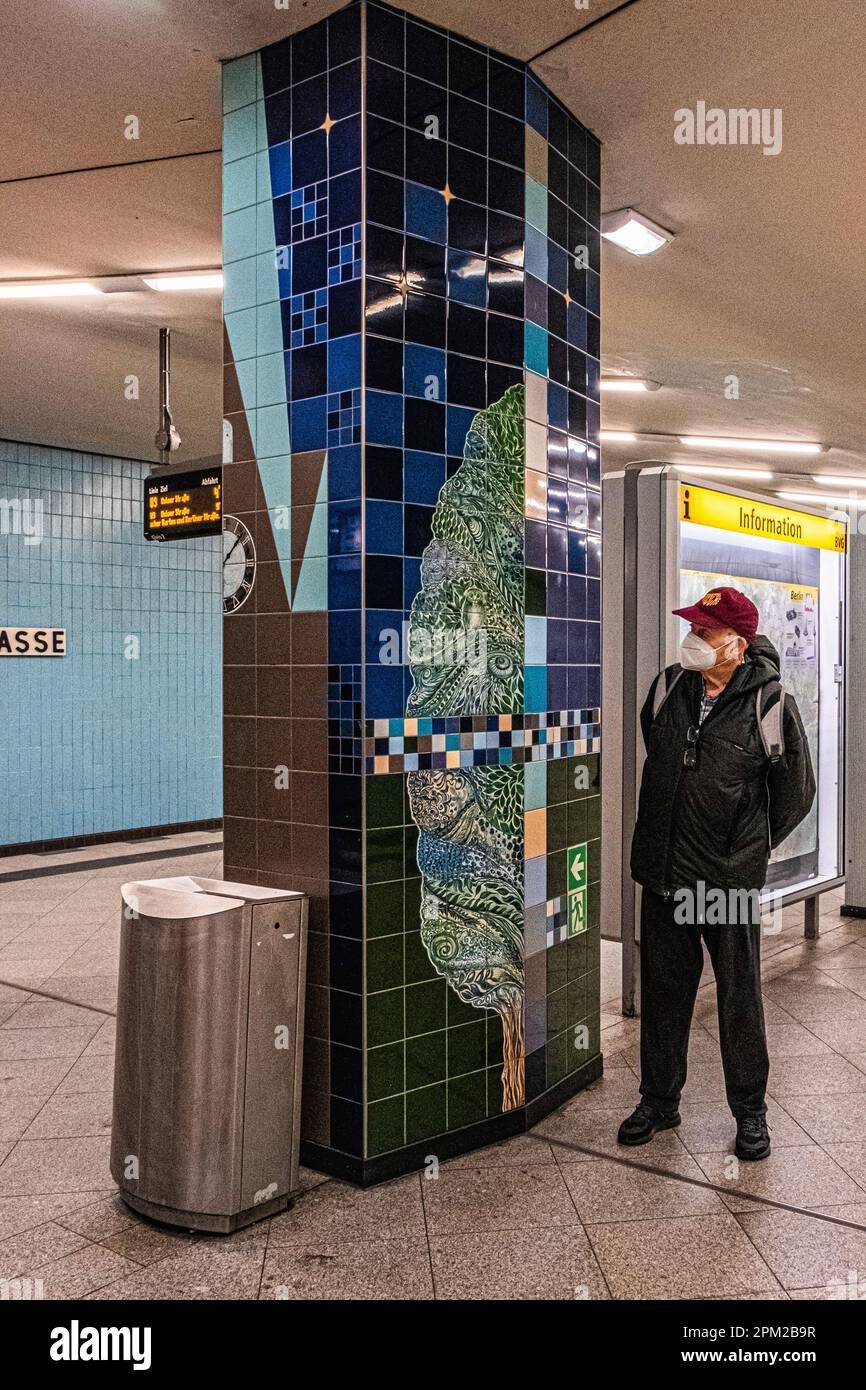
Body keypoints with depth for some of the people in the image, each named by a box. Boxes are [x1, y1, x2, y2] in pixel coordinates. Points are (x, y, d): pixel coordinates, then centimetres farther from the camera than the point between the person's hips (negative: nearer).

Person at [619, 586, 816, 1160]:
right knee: (663, 992, 14)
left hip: (731, 880, -4)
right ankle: (659, 1100, 30)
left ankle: (750, 1112, 25)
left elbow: (795, 791, 3)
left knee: (740, 998, 8)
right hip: (663, 873, 4)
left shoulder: (769, 704, -10)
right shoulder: (668, 688, 2)